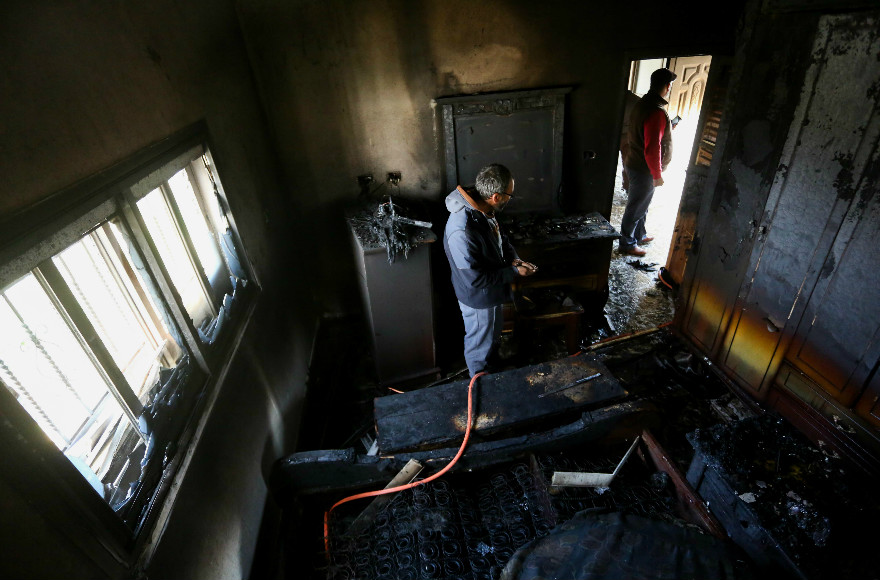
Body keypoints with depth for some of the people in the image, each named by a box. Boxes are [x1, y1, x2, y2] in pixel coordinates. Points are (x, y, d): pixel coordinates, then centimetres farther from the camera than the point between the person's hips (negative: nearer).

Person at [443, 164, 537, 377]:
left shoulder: (485, 210, -9)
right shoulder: (461, 232, -38)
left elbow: (500, 237, 11)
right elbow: (475, 279, -32)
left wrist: (513, 257, -8)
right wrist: (514, 272, -23)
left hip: (493, 292, 9)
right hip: (478, 299, -9)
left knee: (494, 335, 31)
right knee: (480, 345, 18)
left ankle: (491, 367, 58)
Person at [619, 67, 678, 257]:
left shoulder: (643, 104, 5)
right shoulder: (657, 112, -26)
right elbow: (652, 149, -27)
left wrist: (667, 130, 26)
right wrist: (657, 175, -19)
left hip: (635, 162, 10)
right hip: (644, 170, -10)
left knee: (641, 205, 23)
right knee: (636, 208, 4)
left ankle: (639, 235, 40)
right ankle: (626, 244, 19)